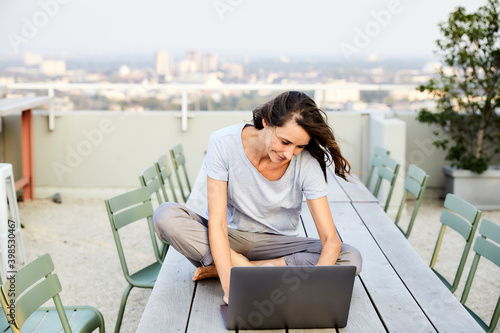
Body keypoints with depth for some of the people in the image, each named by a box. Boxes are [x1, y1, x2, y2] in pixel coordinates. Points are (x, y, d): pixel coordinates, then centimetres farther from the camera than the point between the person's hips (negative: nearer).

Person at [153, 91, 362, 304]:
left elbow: (331, 239, -19)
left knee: (351, 259, -25)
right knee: (165, 216, -29)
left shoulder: (306, 163, -18)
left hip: (274, 246, 2)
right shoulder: (223, 143, -21)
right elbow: (217, 223, -24)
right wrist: (229, 287, -36)